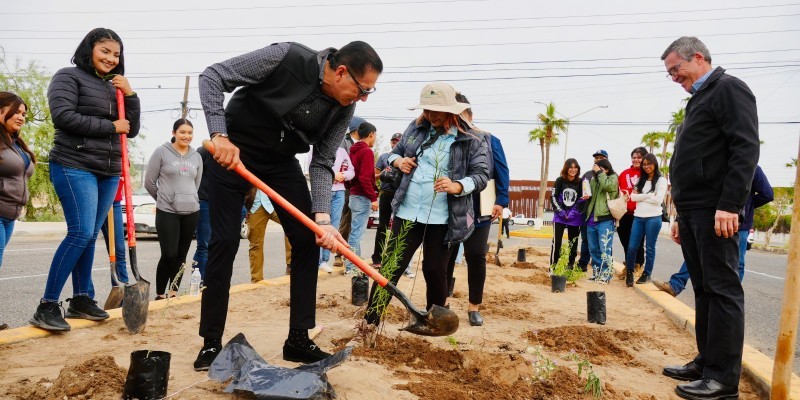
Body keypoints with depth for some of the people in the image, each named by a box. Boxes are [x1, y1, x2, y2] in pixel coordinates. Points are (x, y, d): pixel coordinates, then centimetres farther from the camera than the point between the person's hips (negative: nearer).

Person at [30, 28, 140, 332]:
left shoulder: (114, 87, 17)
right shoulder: (69, 77, 1)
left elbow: (132, 130, 14)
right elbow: (63, 116, -13)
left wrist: (130, 95, 1)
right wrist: (110, 127, -10)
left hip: (108, 172, 6)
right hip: (74, 166, -6)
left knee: (90, 236, 7)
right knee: (81, 233, -17)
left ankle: (80, 299, 15)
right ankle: (47, 305, -11)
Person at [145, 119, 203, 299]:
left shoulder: (196, 157, 10)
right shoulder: (161, 152, -2)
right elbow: (149, 182, 1)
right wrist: (164, 199, 10)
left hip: (191, 212, 4)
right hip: (167, 212, -4)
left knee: (181, 255, 6)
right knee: (169, 254, -7)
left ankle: (173, 292, 17)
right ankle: (160, 294, 8)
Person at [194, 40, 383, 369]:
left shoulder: (344, 109, -12)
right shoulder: (287, 57, -27)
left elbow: (322, 163, -9)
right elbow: (213, 76, -22)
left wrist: (322, 218, -23)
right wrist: (220, 135, -33)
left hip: (282, 160, 5)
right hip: (233, 150, -5)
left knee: (308, 241, -3)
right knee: (225, 241, -7)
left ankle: (298, 340, 7)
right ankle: (211, 343, 7)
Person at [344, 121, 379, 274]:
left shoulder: (353, 151, 15)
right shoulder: (367, 152, -12)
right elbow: (365, 178, -20)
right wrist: (373, 198, -18)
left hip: (353, 196, 9)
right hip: (363, 197, -9)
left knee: (356, 231, 14)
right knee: (357, 232, -6)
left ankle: (355, 264, 20)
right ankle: (351, 266, -4)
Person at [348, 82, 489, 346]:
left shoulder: (471, 140, -3)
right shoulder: (415, 128, 9)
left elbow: (481, 175, -6)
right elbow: (394, 152, 21)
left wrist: (458, 186, -24)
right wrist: (398, 161, -3)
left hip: (442, 219, -3)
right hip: (407, 212, 3)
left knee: (435, 270, 5)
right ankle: (367, 325, 7)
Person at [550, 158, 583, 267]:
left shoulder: (580, 182, 0)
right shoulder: (560, 180, -1)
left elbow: (581, 200, 1)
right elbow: (554, 197, -2)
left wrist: (573, 212, -13)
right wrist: (561, 212, -12)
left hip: (574, 219, 1)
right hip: (559, 217, -1)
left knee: (573, 244, 7)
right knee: (556, 243, -6)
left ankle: (571, 266, 18)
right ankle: (553, 267, 0)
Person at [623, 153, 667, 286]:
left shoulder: (661, 180, 0)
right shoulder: (640, 180, 15)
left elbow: (658, 199, -11)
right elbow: (633, 197, 4)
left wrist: (641, 197, -4)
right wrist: (648, 195, -7)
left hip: (653, 218, -4)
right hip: (638, 217, 4)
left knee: (650, 247, 4)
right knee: (632, 247, 2)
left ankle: (647, 274, 15)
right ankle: (629, 272, 16)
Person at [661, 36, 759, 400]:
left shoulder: (728, 89, -4)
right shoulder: (699, 100, 23)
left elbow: (745, 149, -16)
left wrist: (729, 205, -23)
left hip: (715, 211, -9)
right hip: (693, 211, 10)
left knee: (722, 289, -6)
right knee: (704, 289, 11)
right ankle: (707, 362, 19)